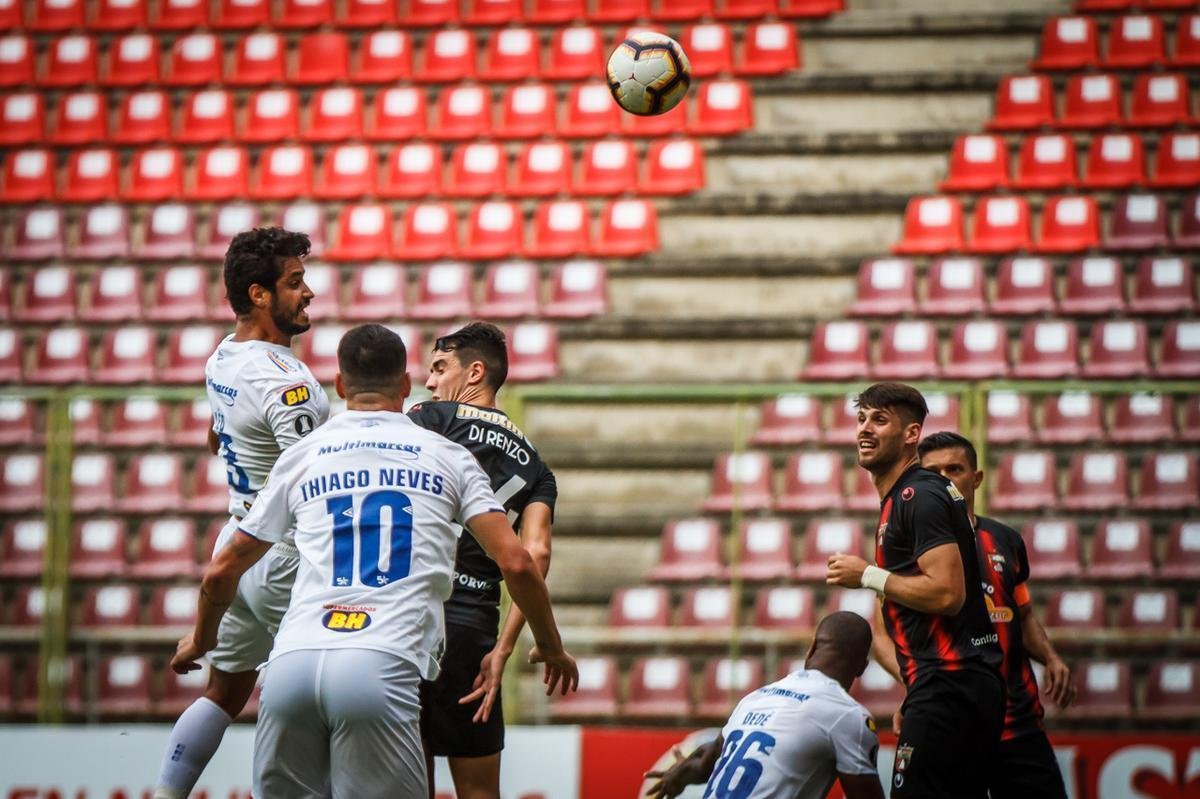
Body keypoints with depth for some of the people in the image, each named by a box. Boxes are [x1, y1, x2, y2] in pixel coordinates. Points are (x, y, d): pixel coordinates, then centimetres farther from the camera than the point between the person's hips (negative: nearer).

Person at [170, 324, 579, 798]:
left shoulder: (300, 457, 20)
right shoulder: (448, 457, 15)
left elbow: (222, 572, 26)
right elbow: (516, 564, 7)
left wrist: (201, 641, 46)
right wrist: (551, 648, 23)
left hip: (289, 666, 3)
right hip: (380, 668, -3)